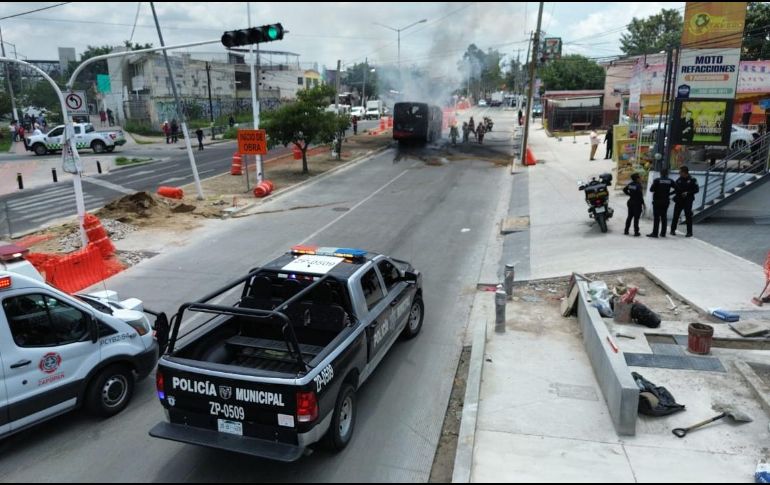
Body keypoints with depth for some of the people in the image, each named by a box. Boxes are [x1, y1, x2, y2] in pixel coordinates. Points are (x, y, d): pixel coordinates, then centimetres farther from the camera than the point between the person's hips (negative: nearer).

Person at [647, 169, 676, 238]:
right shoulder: (670, 181, 1)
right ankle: (663, 233, 15)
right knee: (664, 217, 12)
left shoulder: (657, 180, -10)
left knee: (656, 217, -4)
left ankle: (655, 233, -7)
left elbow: (651, 189, -13)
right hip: (666, 201, 4)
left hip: (657, 201, -4)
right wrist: (669, 193, 11)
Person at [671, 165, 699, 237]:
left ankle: (689, 232, 5)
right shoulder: (679, 180, 6)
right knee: (676, 215, 3)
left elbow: (697, 189, -5)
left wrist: (688, 193, -15)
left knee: (688, 216, -1)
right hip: (679, 200, 3)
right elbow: (675, 189, 14)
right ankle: (673, 230, 14)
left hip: (688, 201, -3)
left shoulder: (692, 180, -5)